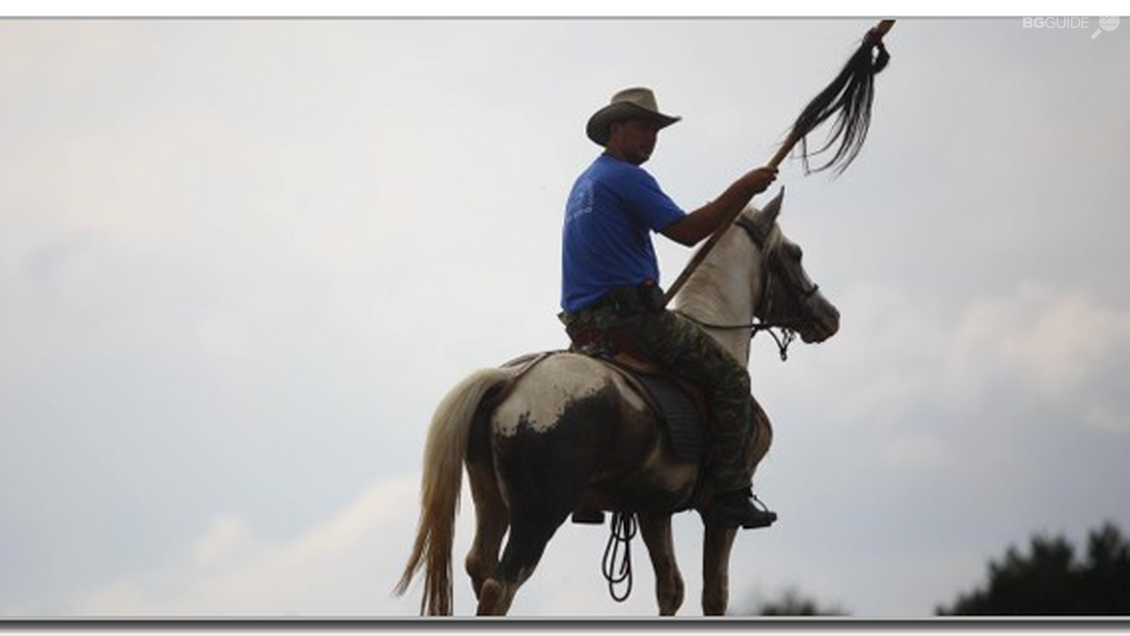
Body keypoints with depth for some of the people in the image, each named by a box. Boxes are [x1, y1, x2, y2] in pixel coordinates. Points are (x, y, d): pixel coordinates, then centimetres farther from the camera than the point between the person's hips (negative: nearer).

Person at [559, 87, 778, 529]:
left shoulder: (584, 184, 23)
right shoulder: (627, 178, -9)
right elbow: (688, 231, -16)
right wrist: (742, 191, -12)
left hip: (583, 322, 10)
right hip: (630, 312, -10)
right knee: (729, 377, -5)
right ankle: (730, 495, -11)